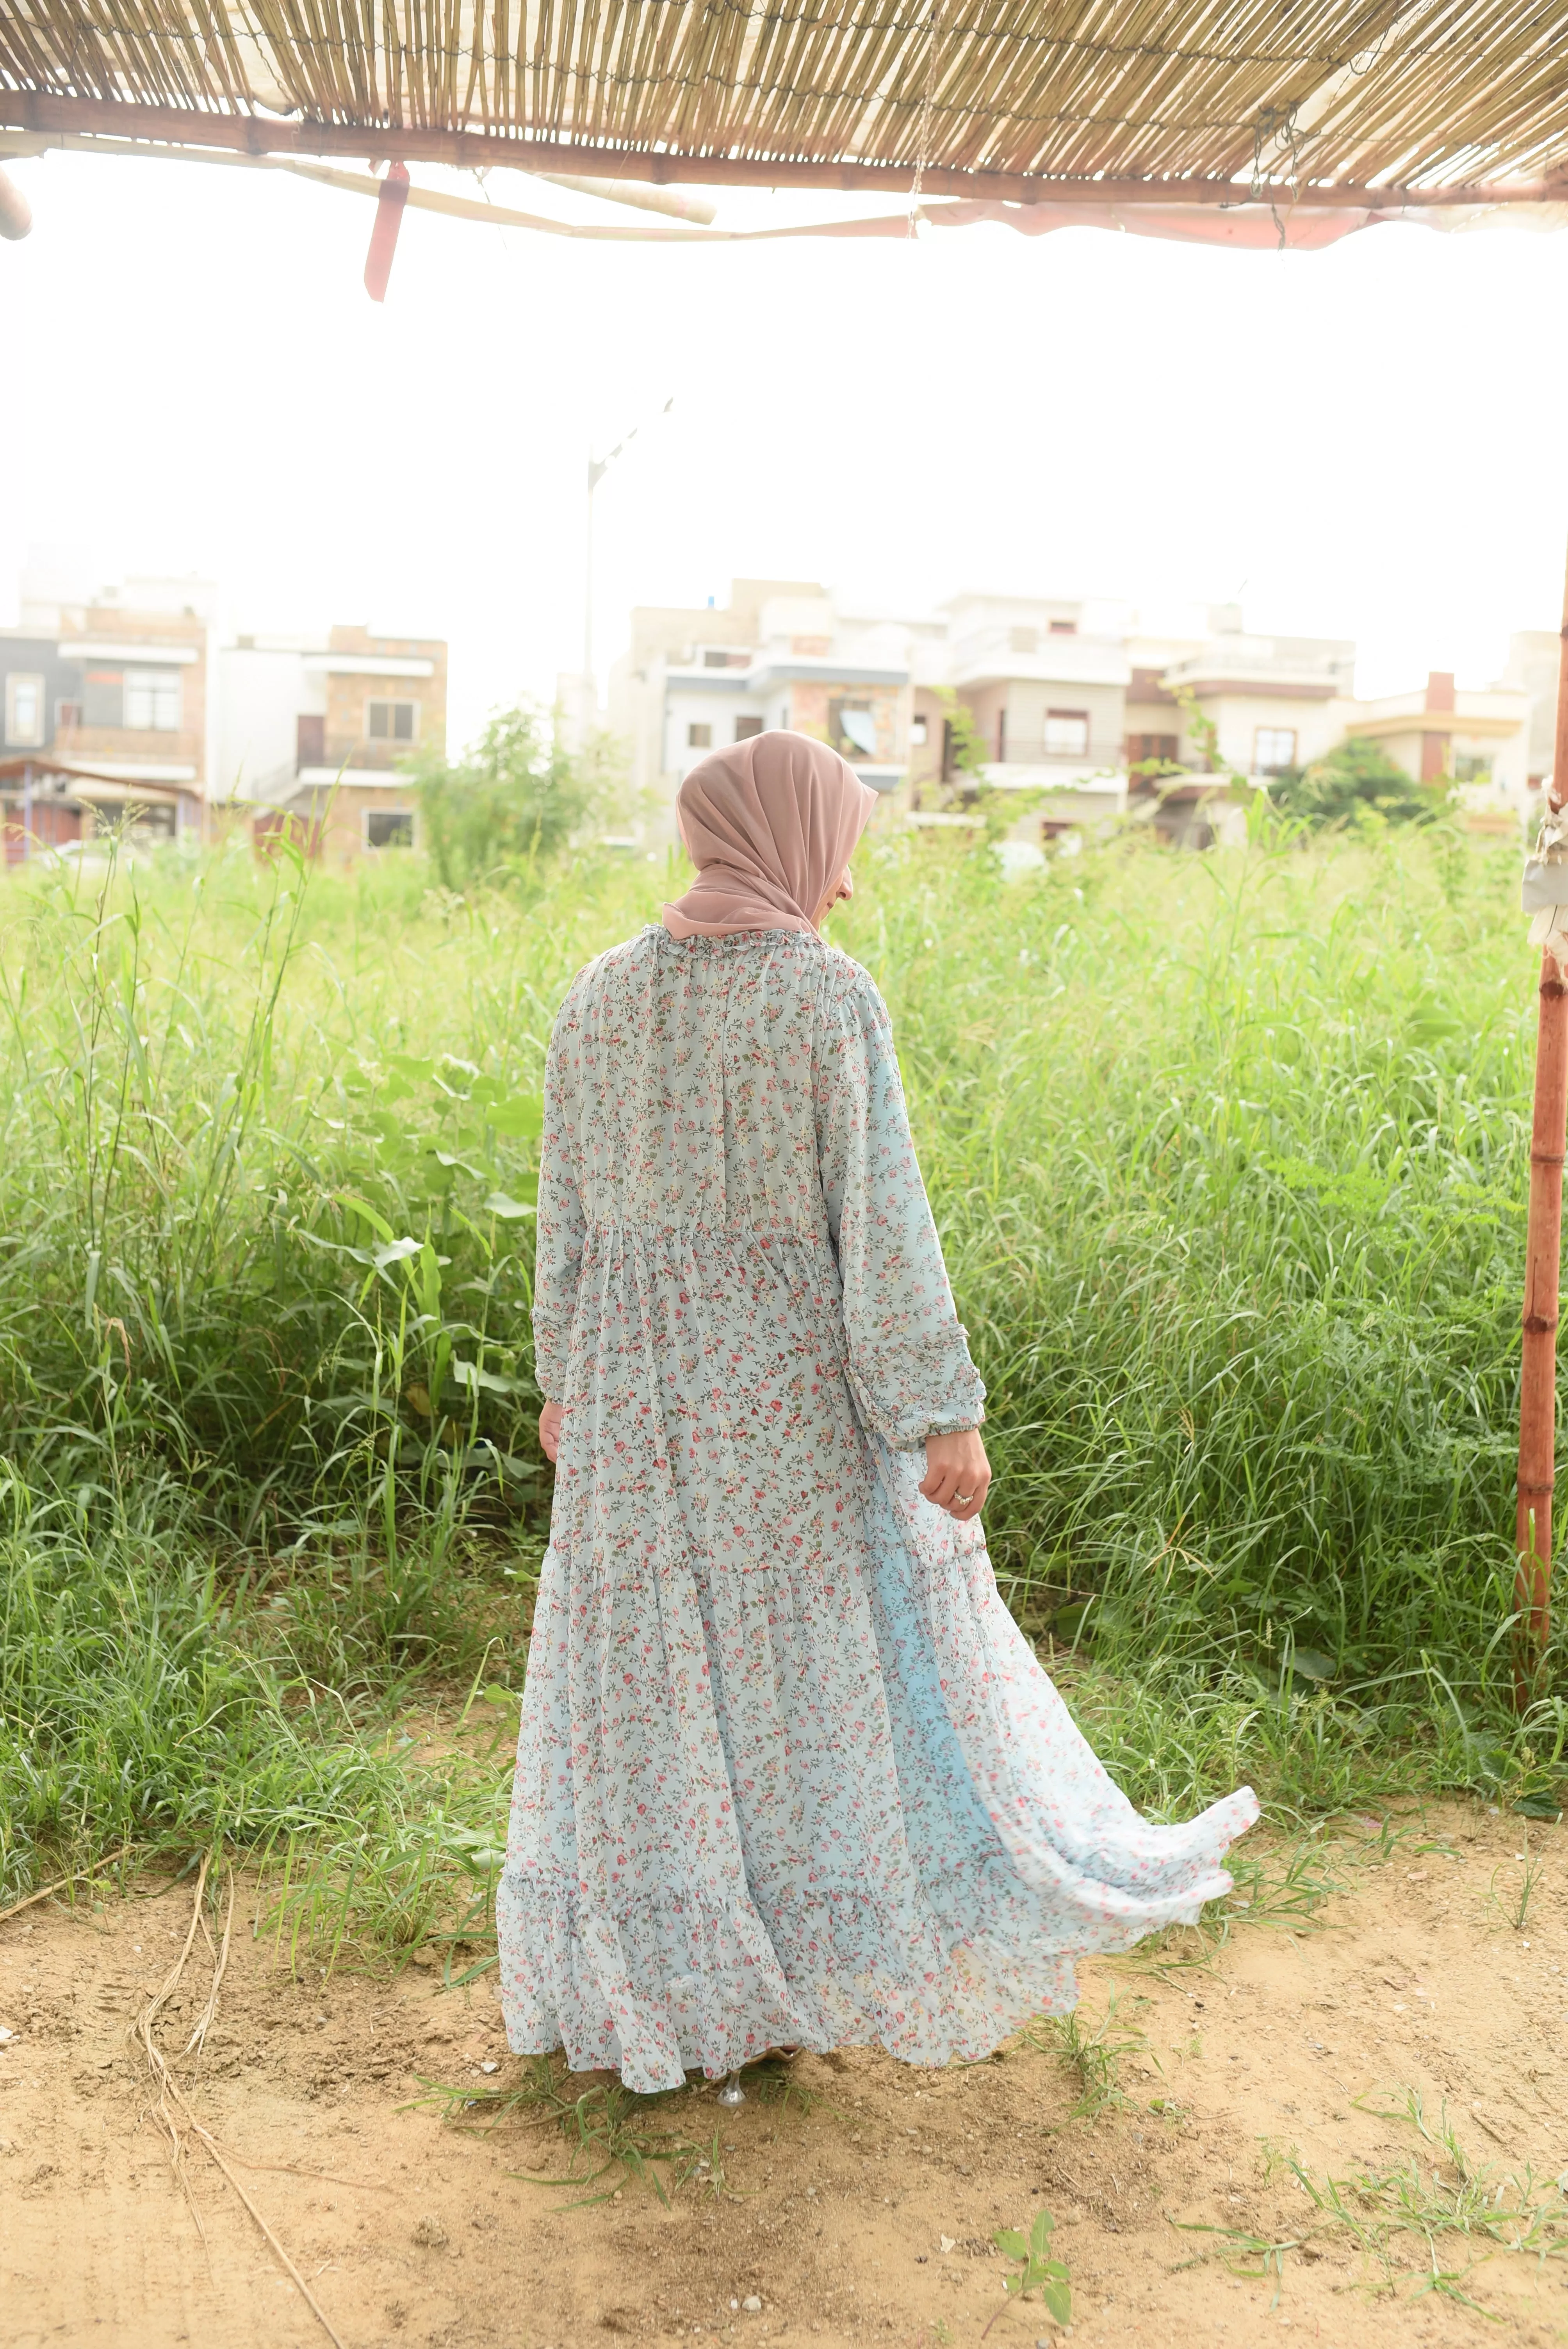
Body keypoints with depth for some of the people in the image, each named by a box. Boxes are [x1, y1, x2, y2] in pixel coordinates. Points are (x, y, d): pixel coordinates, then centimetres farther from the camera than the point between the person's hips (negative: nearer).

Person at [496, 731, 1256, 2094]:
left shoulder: (600, 995, 2)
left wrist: (566, 1382, 17)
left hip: (637, 1382, 5)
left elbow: (569, 1212, 7)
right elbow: (882, 1222, -17)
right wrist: (945, 1415, -13)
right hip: (790, 1385, -4)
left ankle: (631, 2000, 26)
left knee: (645, 1679, 14)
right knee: (848, 1664, 12)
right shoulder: (830, 994, -14)